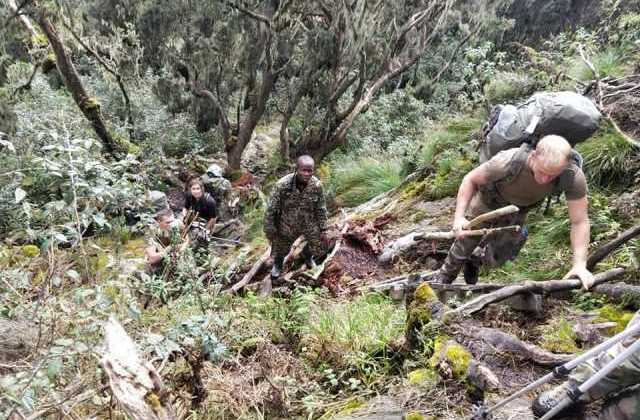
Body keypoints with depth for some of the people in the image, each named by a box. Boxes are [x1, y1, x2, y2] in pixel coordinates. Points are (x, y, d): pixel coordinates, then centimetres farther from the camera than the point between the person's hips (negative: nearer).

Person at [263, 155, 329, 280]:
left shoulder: (317, 185, -21)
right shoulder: (283, 184, -29)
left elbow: (321, 209, -6)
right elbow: (271, 209, -17)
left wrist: (323, 229, -2)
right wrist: (269, 230, -10)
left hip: (309, 223, 2)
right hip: (286, 225, -2)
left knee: (319, 250, 10)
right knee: (280, 249, 17)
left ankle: (307, 254, 48)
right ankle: (277, 264, 55)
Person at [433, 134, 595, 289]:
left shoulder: (574, 177, -38)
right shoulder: (509, 161, -43)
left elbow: (580, 221, -28)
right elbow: (470, 179, -26)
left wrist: (579, 265, -36)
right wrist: (459, 217, -34)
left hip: (518, 209, 3)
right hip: (488, 200, -2)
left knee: (499, 256, 11)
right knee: (466, 242, 8)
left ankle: (475, 258, 46)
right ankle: (444, 277, 37)